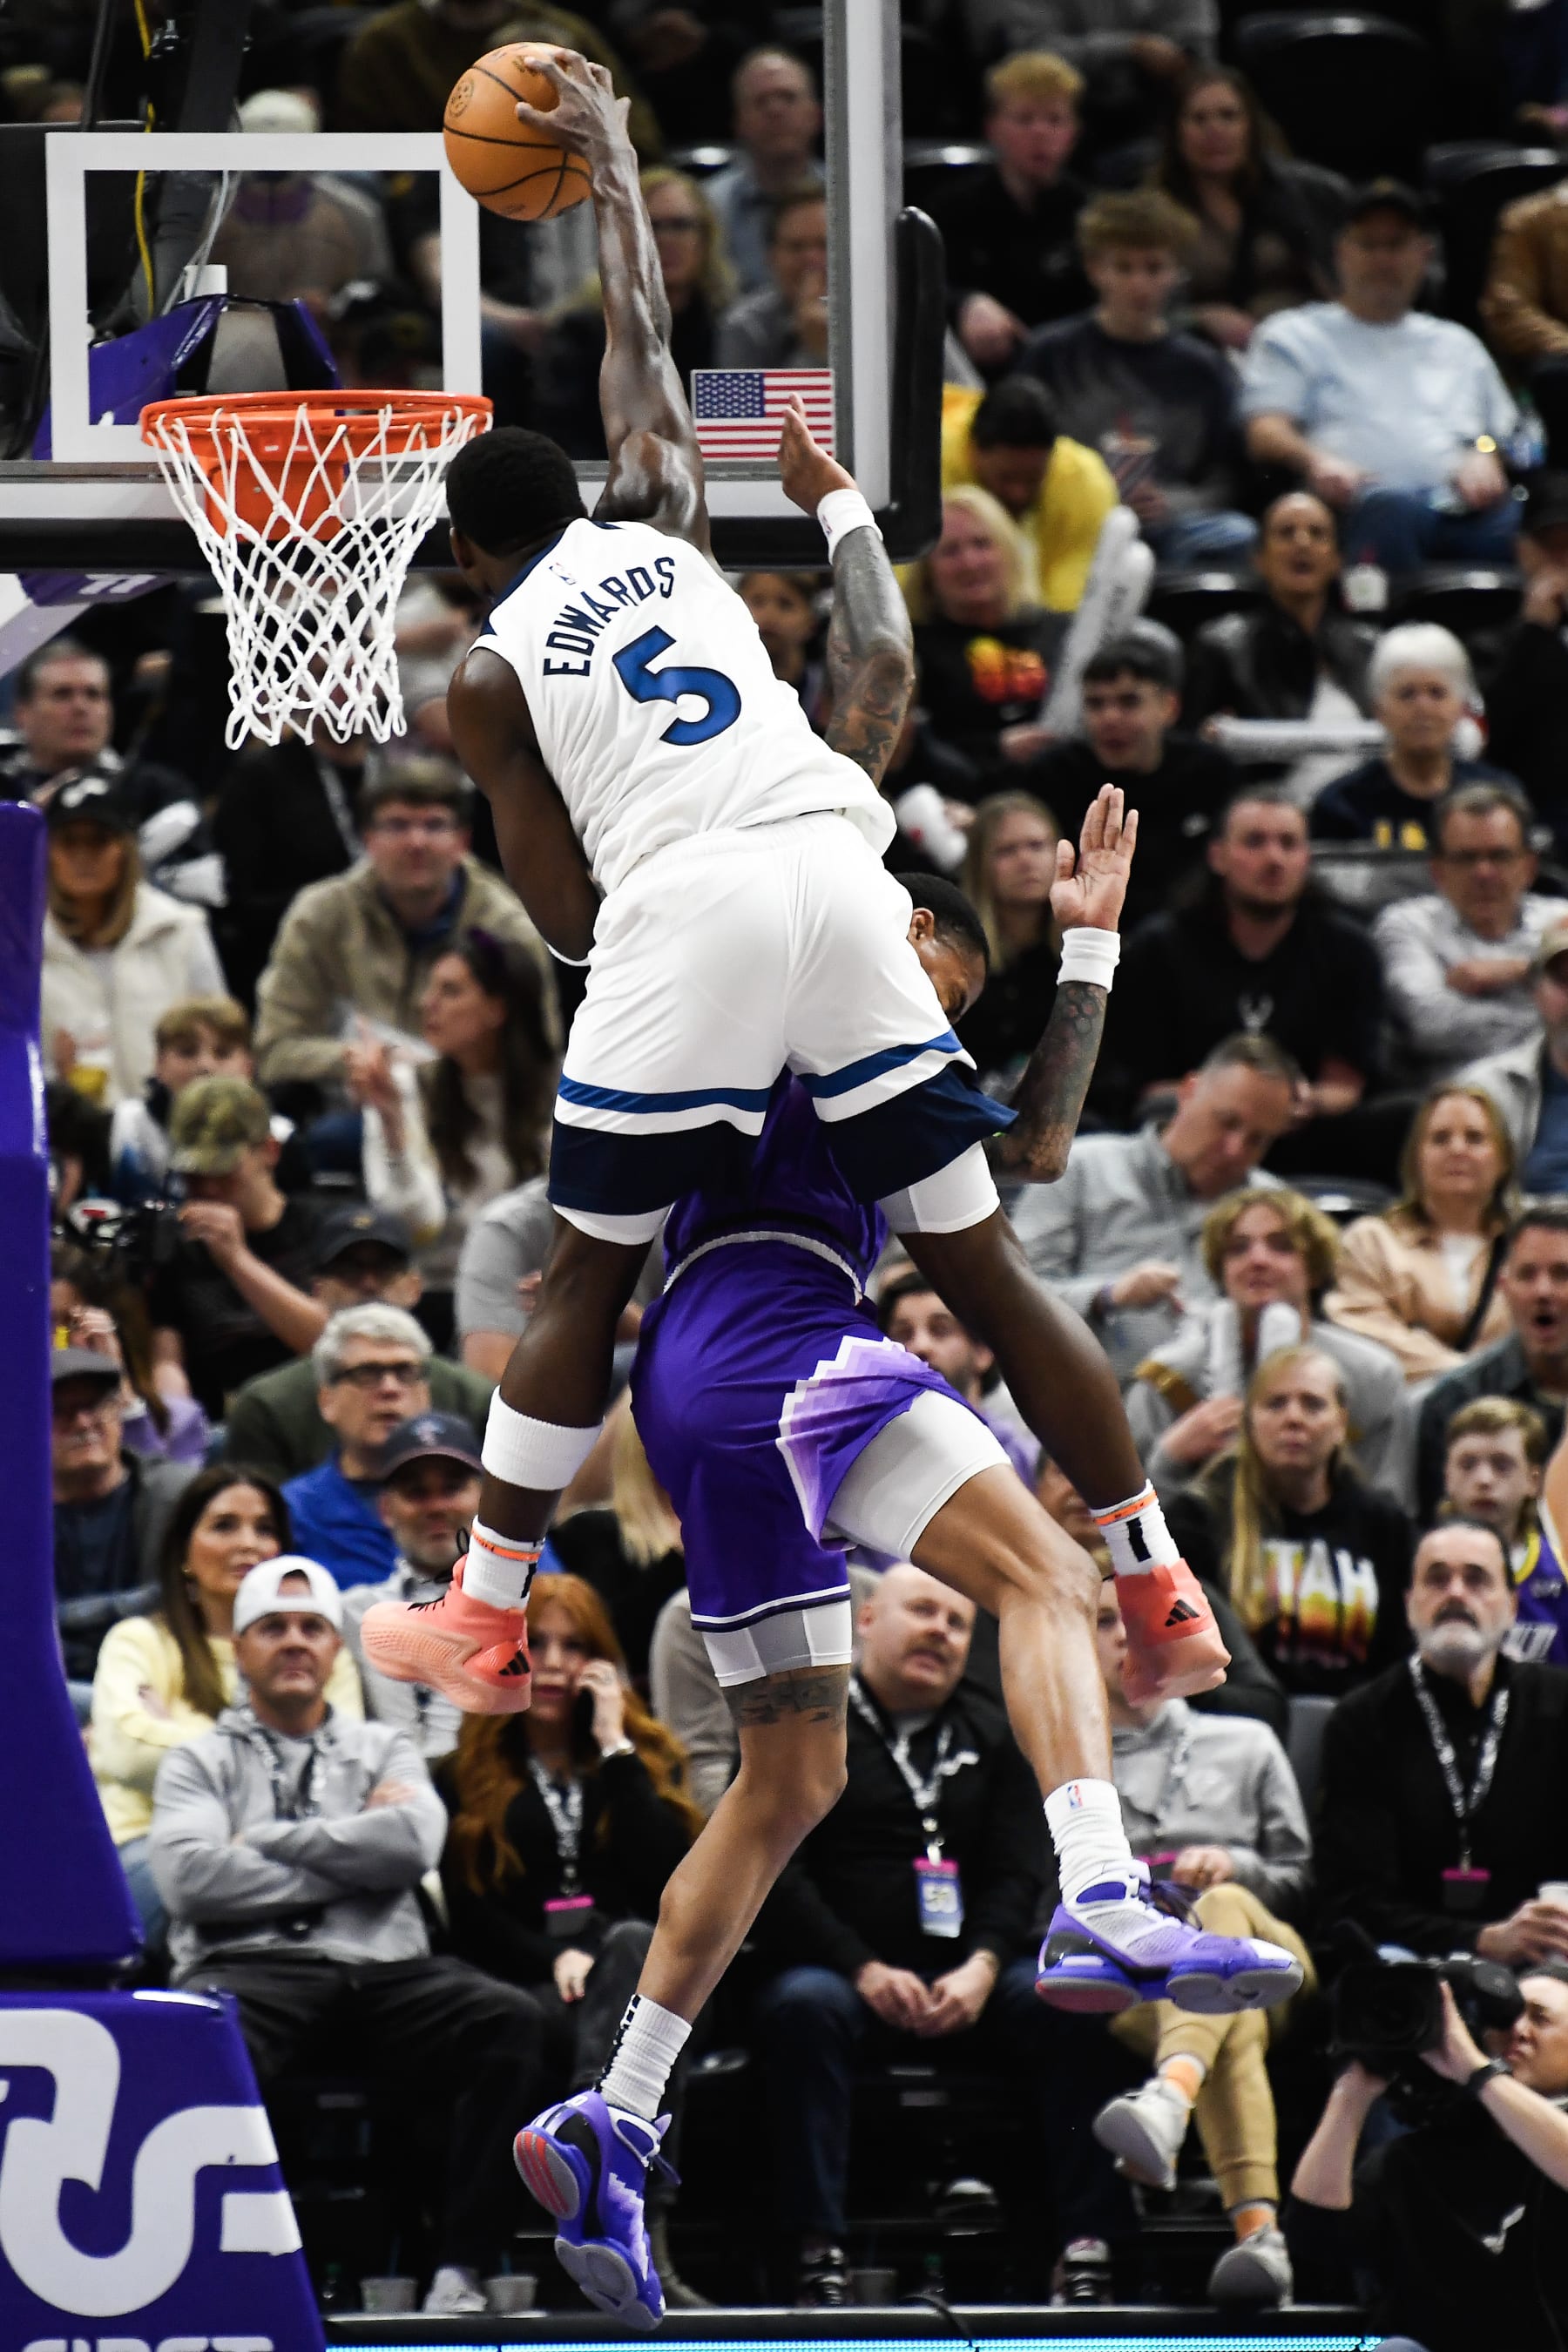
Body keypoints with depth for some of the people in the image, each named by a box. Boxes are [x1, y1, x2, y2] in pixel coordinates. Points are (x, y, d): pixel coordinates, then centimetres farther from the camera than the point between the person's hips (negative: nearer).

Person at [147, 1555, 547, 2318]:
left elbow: (413, 1843, 3)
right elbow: (190, 1876, 0)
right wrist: (347, 1861, 2)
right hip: (251, 1966, -2)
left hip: (382, 1968, 2)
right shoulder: (201, 1762, 21)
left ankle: (461, 2270, -30)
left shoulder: (384, 1750, 26)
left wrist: (264, 1840, 3)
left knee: (509, 2019, -29)